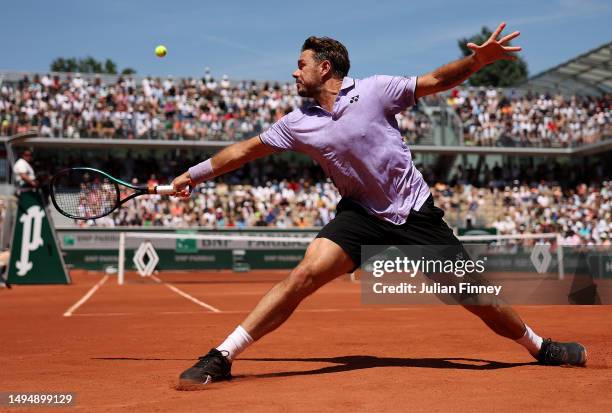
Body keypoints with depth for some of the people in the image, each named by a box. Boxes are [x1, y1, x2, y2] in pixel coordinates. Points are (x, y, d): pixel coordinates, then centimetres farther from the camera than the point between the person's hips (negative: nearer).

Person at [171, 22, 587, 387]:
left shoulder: (374, 90, -9)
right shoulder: (298, 123, 0)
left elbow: (434, 82, 0)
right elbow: (246, 149, 10)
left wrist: (478, 59, -15)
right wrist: (194, 174, 14)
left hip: (417, 213, -1)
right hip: (361, 214, 2)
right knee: (306, 273, -21)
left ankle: (541, 347, 27)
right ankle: (221, 357, -17)